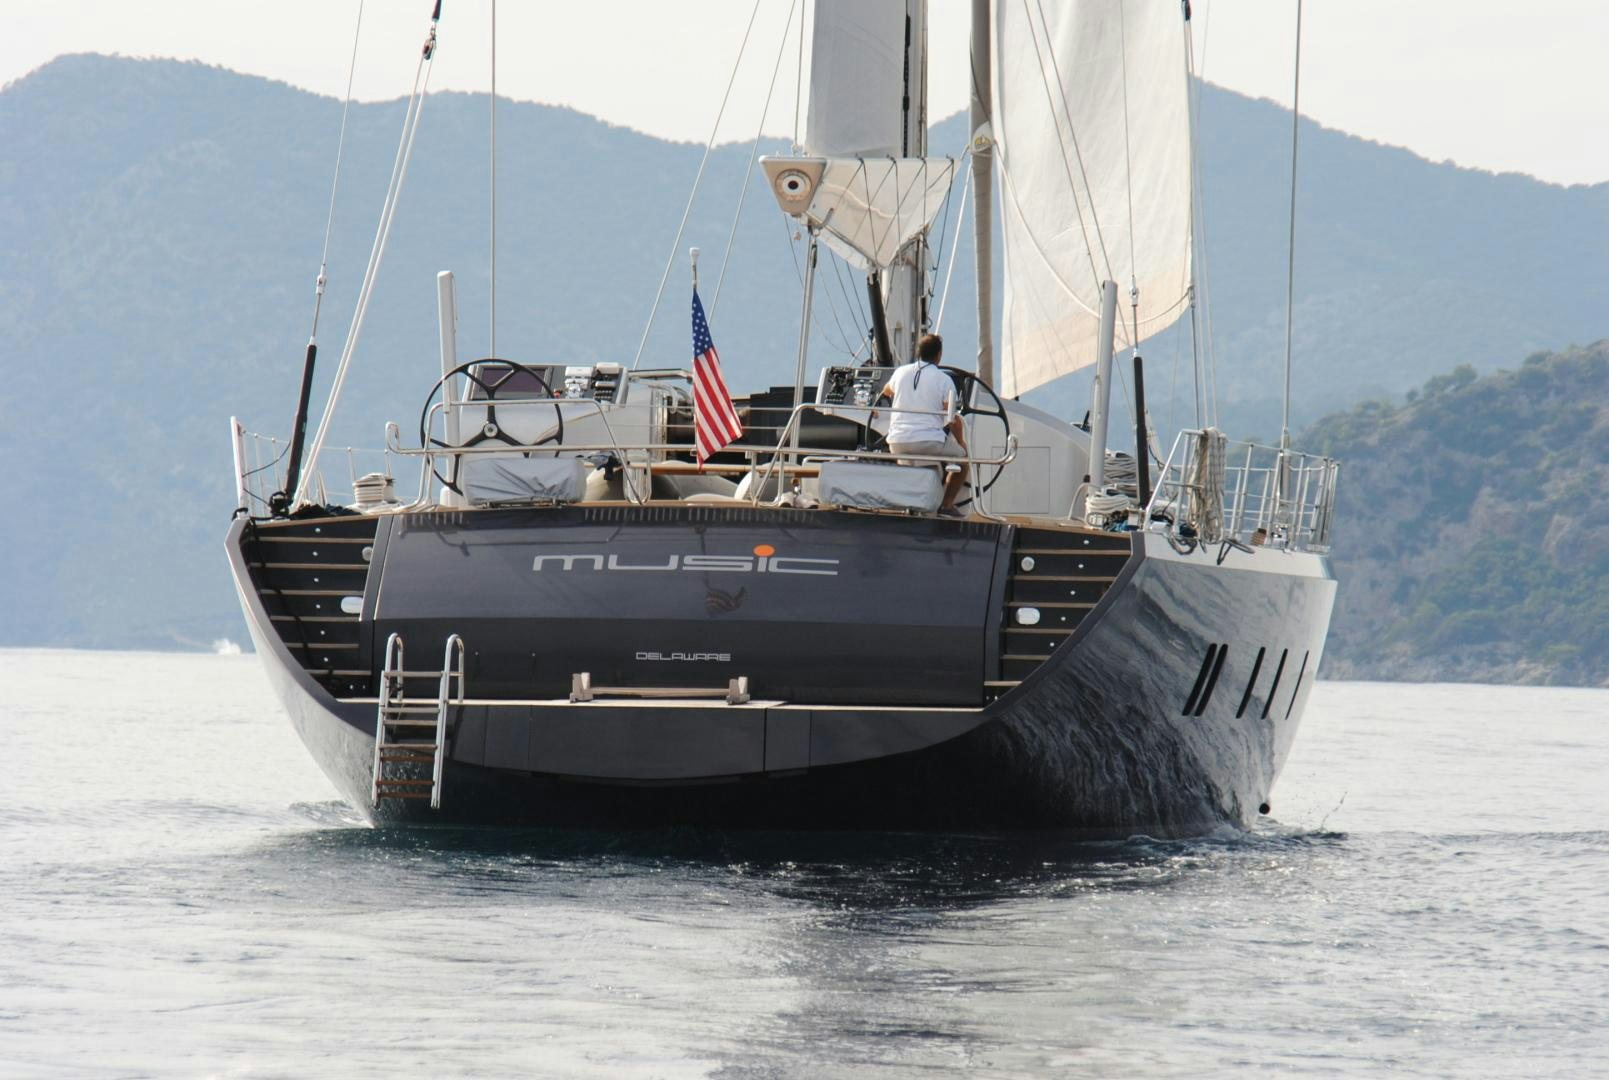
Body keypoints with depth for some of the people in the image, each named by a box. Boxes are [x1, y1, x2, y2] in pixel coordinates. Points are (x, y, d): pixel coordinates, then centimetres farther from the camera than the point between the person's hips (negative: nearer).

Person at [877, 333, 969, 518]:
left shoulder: (901, 372, 10)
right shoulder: (943, 380, -4)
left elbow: (886, 391, 34)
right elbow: (953, 420, -4)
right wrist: (962, 444, 13)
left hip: (897, 444, 5)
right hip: (930, 443, -5)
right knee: (962, 456, 20)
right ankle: (947, 505, 8)